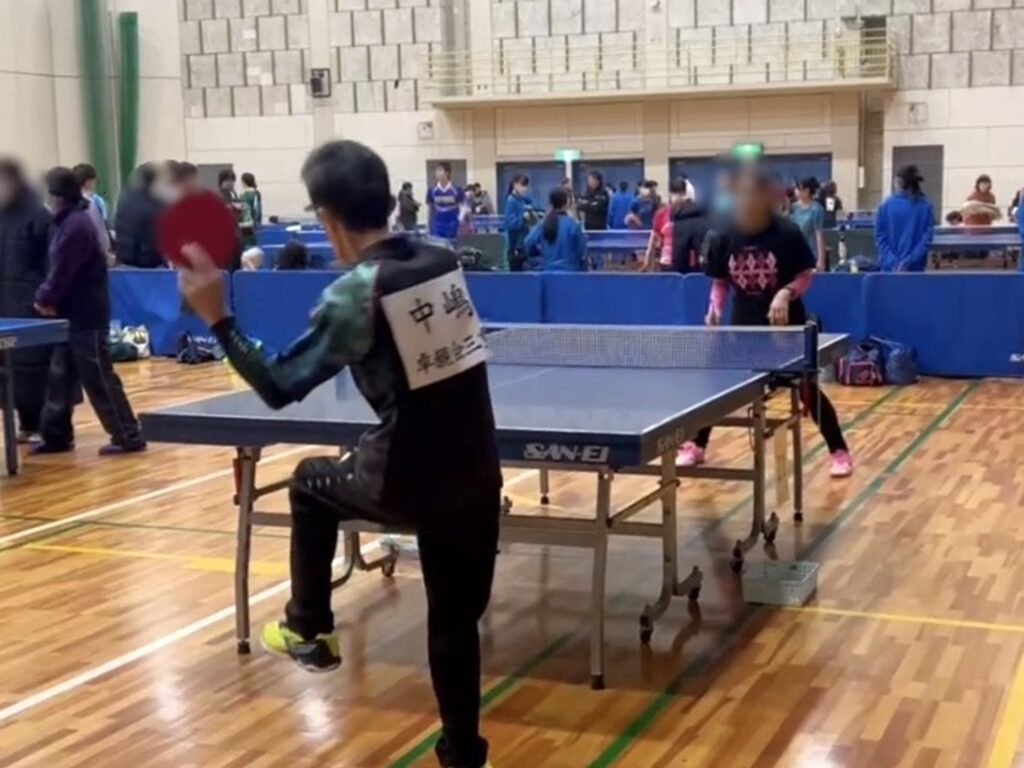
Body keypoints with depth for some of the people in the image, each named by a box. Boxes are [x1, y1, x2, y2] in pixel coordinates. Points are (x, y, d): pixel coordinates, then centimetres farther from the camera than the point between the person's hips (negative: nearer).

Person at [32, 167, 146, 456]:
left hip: (86, 316, -10)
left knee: (98, 379, -6)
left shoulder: (75, 225, -19)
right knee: (61, 376, 14)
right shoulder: (68, 222, 12)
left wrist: (45, 298, -5)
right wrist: (47, 297, 1)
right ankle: (56, 435, 22)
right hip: (74, 314, 10)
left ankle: (128, 437, -1)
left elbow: (62, 272, -19)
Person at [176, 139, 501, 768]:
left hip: (410, 483, -5)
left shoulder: (355, 295, -15)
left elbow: (279, 388, -13)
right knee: (456, 622, 16)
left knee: (311, 483, 26)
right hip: (477, 478, 5)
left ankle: (309, 631, 35)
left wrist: (218, 319, -9)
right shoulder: (443, 260, 3)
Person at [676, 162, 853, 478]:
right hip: (743, 322, 3)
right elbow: (720, 282, 3)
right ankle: (696, 446, 24)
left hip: (785, 323, -3)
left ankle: (840, 452, 13)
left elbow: (805, 276, -8)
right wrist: (715, 308, -14)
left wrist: (785, 294, -25)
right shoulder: (725, 238, -8)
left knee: (807, 389, -1)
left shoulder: (787, 233, -16)